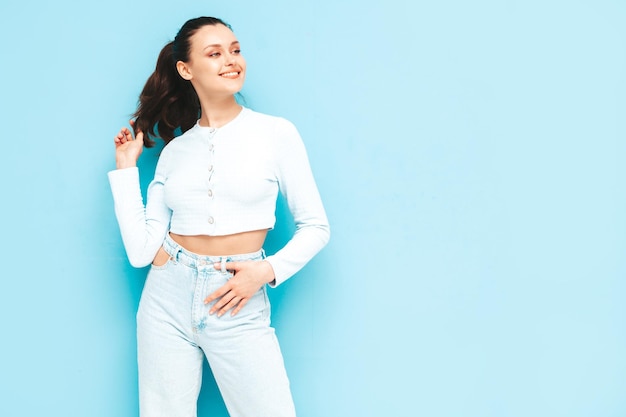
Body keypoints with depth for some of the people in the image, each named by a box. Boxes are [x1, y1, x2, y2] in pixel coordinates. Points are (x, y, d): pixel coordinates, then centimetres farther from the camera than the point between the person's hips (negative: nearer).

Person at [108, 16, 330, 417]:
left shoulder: (277, 133, -2)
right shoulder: (175, 150, 6)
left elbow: (315, 227, 1)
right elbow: (142, 250, 0)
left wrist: (266, 270, -13)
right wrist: (126, 166, 4)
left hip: (239, 308, -2)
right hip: (168, 298, 2)